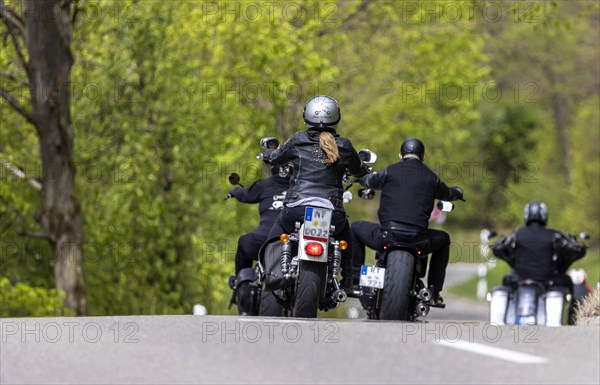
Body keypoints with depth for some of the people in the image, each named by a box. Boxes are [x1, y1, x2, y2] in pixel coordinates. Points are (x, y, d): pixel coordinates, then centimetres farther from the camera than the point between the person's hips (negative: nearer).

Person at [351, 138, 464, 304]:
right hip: (418, 240, 1)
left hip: (386, 237, -1)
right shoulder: (431, 178, 9)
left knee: (356, 228, 27)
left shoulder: (390, 171, 5)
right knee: (444, 239, 33)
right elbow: (447, 194, 30)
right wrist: (457, 192, 56)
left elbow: (370, 181, 26)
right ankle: (435, 290, 26)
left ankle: (355, 277, 18)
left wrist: (360, 177, 53)